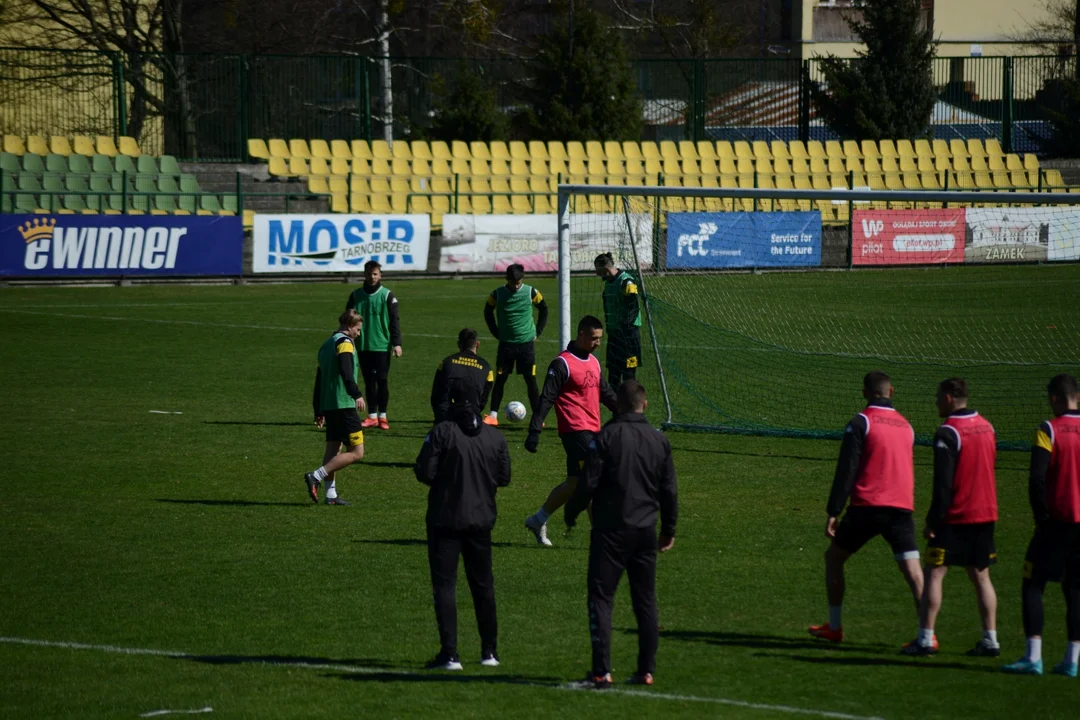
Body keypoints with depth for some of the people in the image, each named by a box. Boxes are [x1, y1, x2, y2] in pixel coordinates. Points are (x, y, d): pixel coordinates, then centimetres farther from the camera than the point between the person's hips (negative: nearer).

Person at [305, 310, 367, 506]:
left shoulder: (327, 344, 20)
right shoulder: (345, 342, -7)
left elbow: (319, 380, 23)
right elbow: (346, 372, -24)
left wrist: (319, 412, 27)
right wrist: (357, 395, -32)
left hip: (328, 406, 9)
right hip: (344, 405, -9)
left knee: (333, 449, 12)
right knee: (356, 453, -7)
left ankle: (331, 494, 7)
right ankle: (316, 476, -14)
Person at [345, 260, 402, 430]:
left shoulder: (387, 296, -2)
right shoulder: (356, 295, 7)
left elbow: (394, 321, -3)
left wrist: (397, 343, -10)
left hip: (382, 346, -3)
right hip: (363, 346, 3)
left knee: (382, 380, -1)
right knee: (369, 381, 6)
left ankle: (382, 416, 6)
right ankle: (372, 416, 12)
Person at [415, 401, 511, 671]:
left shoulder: (442, 432, -10)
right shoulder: (496, 437, 3)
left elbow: (425, 473, -13)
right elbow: (504, 478, 6)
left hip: (445, 519, -4)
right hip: (481, 520, 4)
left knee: (444, 584, -1)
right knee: (483, 585, 17)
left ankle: (449, 654, -9)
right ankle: (489, 651, 22)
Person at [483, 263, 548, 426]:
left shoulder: (531, 292, -6)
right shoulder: (497, 294, -5)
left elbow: (543, 310, 9)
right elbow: (488, 313, 11)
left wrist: (537, 332, 5)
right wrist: (497, 333, 5)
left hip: (527, 343, -1)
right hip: (506, 343, 1)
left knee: (531, 380, 0)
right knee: (500, 379, 0)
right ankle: (493, 416, 5)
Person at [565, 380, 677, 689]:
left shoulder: (607, 437, -9)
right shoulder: (659, 440, 5)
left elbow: (588, 483, -11)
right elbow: (669, 490, 10)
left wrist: (571, 514, 5)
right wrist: (669, 530, 21)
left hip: (611, 530, -4)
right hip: (645, 532, 4)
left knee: (601, 598, -2)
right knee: (645, 602, 12)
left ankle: (602, 671, -10)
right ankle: (646, 670, 12)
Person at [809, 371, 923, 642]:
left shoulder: (861, 423, -2)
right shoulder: (906, 426, 15)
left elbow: (846, 470, -7)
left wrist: (833, 512, -6)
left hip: (867, 507, -4)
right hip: (902, 508, 4)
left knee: (833, 557, 16)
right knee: (913, 570, -5)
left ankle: (834, 627, 20)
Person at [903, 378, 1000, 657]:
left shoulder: (948, 433, -15)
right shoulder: (986, 427, 9)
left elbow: (943, 483, -17)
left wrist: (933, 520, -13)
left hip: (955, 518, -7)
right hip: (986, 513, 7)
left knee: (933, 574, -1)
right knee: (981, 576, 12)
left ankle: (926, 639, -6)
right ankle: (990, 640, 8)